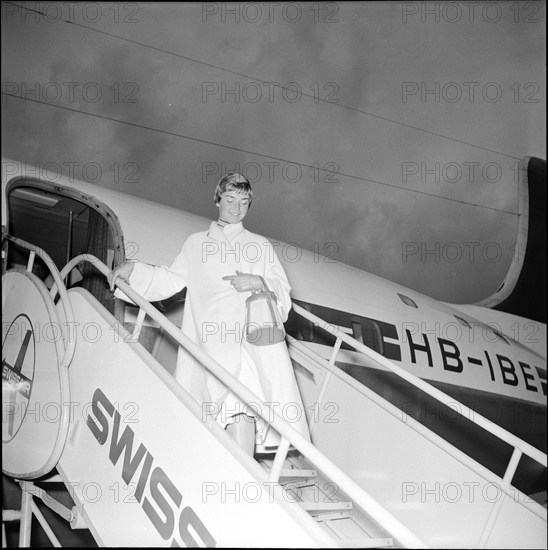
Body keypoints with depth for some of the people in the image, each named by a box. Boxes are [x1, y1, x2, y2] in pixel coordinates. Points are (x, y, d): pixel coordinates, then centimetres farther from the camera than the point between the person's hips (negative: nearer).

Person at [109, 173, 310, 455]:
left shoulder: (260, 244, 24)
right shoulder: (196, 242, 27)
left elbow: (282, 288, 18)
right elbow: (169, 280, 22)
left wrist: (258, 282, -3)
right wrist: (133, 269, 7)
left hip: (251, 333, -1)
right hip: (210, 339, 1)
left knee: (239, 409, -23)